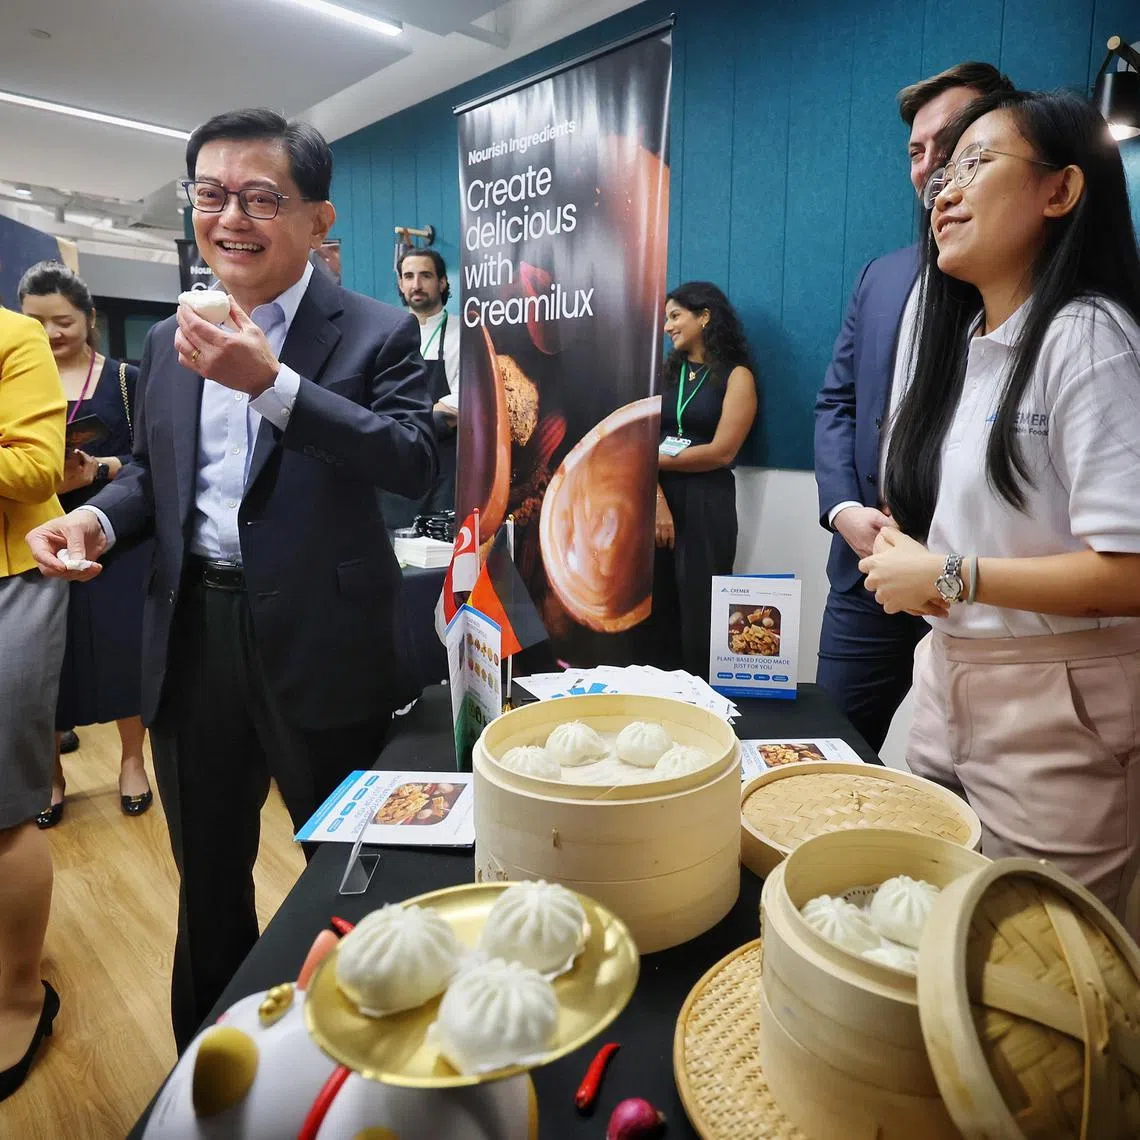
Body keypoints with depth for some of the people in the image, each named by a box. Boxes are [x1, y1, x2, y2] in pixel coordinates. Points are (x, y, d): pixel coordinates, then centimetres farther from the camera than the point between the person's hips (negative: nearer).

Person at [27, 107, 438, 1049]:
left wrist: (270, 383, -25)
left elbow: (414, 461, -20)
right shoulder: (169, 341, 10)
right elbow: (152, 471, 17)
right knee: (207, 868, 21)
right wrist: (97, 517, -3)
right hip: (194, 633, 6)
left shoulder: (378, 332, -6)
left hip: (321, 642, -5)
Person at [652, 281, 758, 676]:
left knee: (699, 611, 2)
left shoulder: (736, 376, 0)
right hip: (656, 499, 4)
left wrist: (656, 461, -5)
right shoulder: (664, 372, 12)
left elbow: (721, 452, -11)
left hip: (706, 505, -4)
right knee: (658, 607, 8)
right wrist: (656, 498, -14)